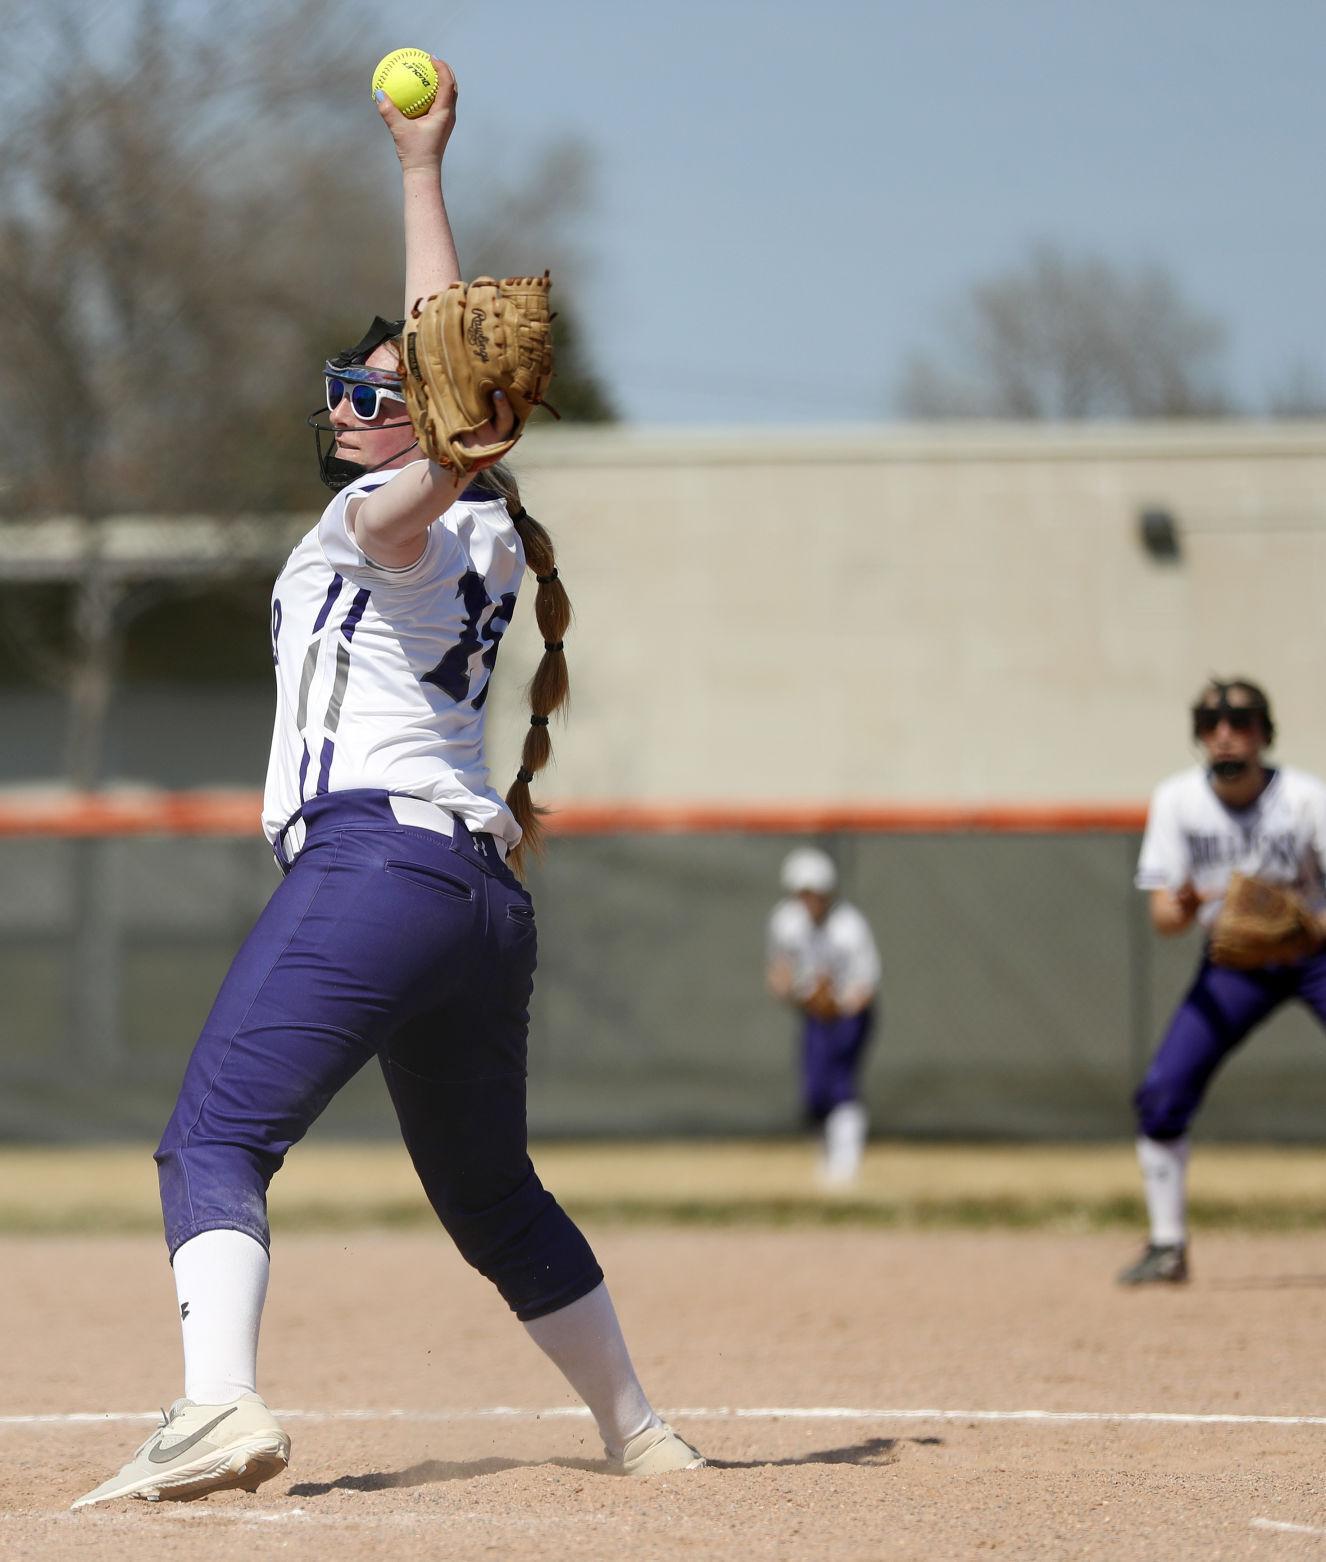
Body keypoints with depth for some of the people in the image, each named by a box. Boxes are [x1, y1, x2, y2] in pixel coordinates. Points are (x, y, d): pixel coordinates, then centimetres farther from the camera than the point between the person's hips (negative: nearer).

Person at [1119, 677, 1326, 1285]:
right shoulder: (1177, 800, -11)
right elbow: (1162, 915, -12)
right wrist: (1184, 909, -36)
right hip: (1232, 964, 3)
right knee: (1162, 1093, -10)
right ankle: (1167, 1247, 3)